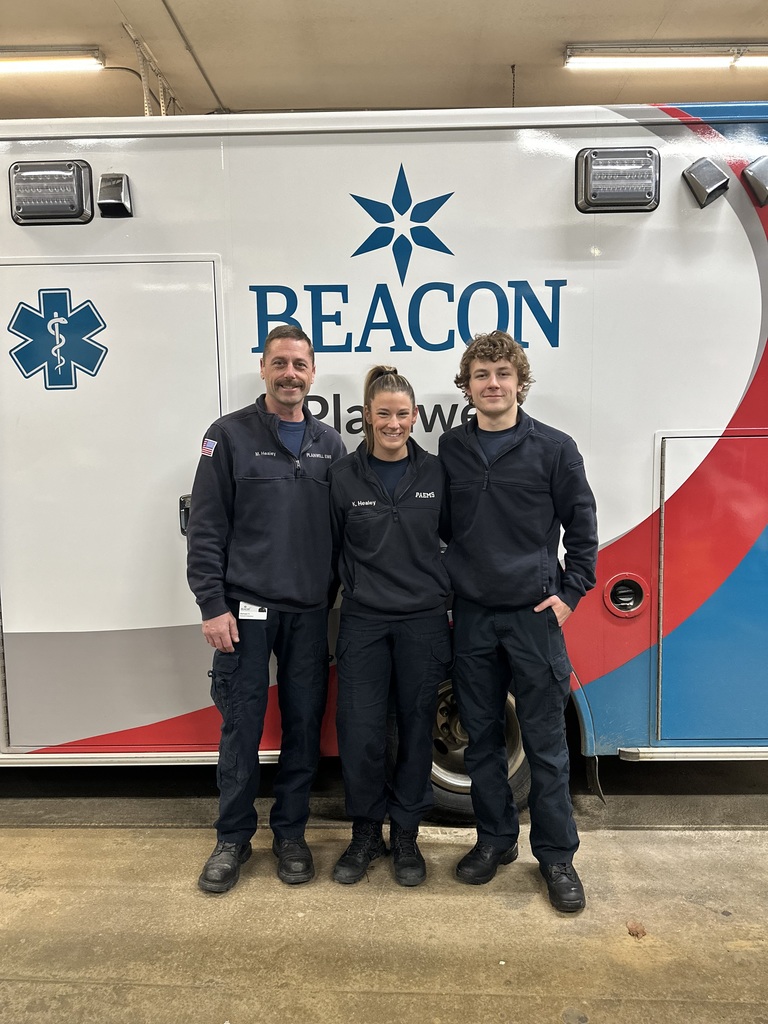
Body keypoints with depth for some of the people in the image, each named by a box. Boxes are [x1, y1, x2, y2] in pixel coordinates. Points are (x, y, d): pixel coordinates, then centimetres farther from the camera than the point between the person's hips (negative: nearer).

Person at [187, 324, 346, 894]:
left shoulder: (330, 445, 9)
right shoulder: (230, 436, -1)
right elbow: (205, 527, -4)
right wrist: (212, 605, -10)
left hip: (310, 612, 3)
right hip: (246, 610, -3)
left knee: (305, 726, 10)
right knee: (241, 727, 5)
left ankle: (291, 835, 29)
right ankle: (233, 839, 25)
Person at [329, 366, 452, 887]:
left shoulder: (436, 473, 1)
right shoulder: (344, 476, -1)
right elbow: (329, 549, 5)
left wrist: (450, 596, 6)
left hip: (423, 621, 1)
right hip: (363, 622, 0)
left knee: (416, 730, 10)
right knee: (360, 734, 1)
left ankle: (406, 836, 29)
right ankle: (366, 834, 26)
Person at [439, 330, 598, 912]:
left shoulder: (553, 448, -2)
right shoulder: (449, 450, 5)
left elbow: (582, 526, 2)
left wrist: (571, 592, -4)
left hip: (535, 614, -2)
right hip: (471, 616, 3)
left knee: (546, 743, 5)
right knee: (481, 737, 13)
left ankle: (557, 856, 22)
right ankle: (495, 840, 30)